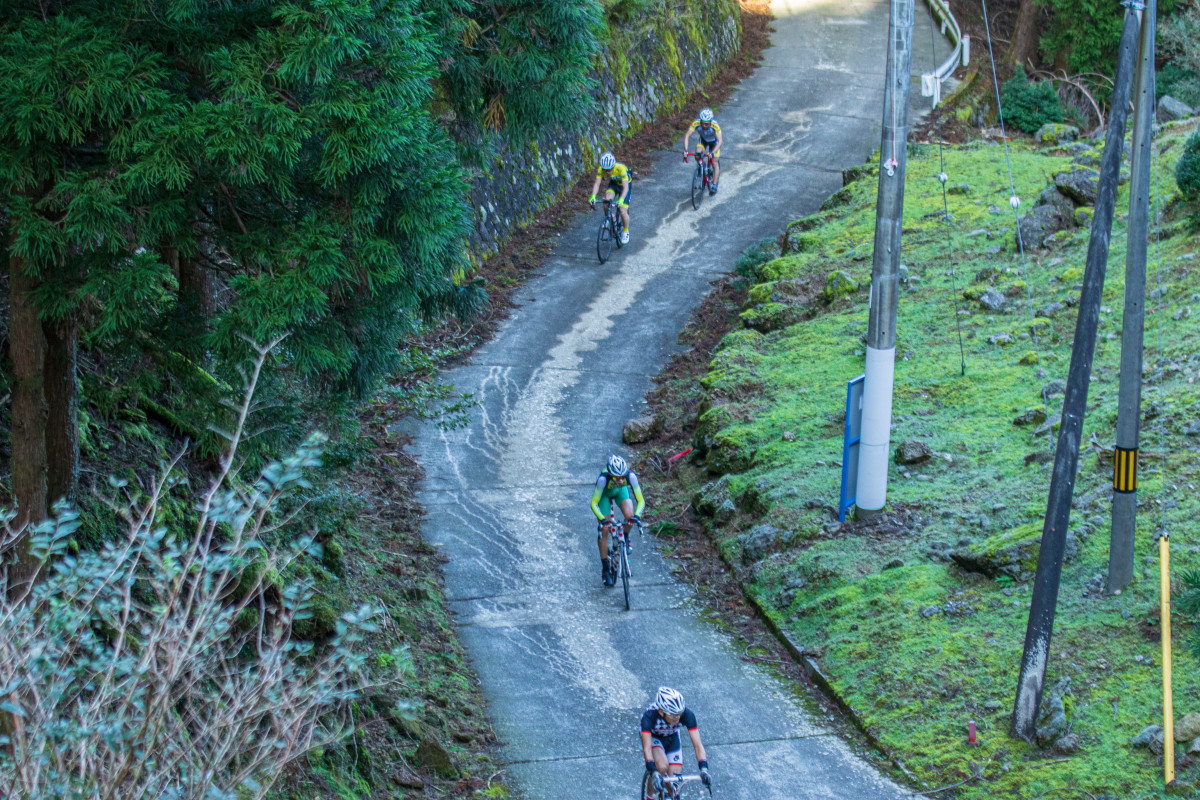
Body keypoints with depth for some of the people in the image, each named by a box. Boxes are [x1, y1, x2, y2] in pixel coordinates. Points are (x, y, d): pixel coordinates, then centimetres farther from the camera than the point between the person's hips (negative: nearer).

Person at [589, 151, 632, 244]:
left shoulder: (620, 168, -39)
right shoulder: (601, 169, -28)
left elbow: (625, 187, -42)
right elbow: (597, 183, -30)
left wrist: (621, 200, -58)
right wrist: (593, 196, -48)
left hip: (625, 184, -3)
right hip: (613, 184, 3)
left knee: (623, 211, -11)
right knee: (607, 199, -28)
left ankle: (626, 231, 15)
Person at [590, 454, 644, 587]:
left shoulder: (631, 476, -37)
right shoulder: (603, 479, -41)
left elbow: (641, 501, -30)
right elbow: (594, 503, -34)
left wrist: (637, 515, -49)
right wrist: (603, 520, -49)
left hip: (621, 491, 1)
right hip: (604, 493, -1)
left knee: (630, 516, -27)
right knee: (604, 530, -7)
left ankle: (625, 538, 7)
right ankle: (605, 569, 6)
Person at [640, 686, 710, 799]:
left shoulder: (686, 714, -35)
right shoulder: (649, 715, -41)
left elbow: (697, 744, -36)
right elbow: (647, 747, -44)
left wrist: (704, 769, -50)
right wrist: (654, 772, -57)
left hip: (672, 739, 2)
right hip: (653, 737, -2)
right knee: (662, 767, -30)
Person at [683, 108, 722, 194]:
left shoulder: (715, 125, -39)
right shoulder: (696, 123, -34)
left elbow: (720, 141, -40)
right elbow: (687, 135, -32)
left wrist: (712, 152, -53)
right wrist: (685, 150, -44)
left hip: (714, 141, -2)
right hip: (703, 140, 2)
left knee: (715, 163, -9)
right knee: (697, 155, -23)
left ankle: (714, 185, 1)